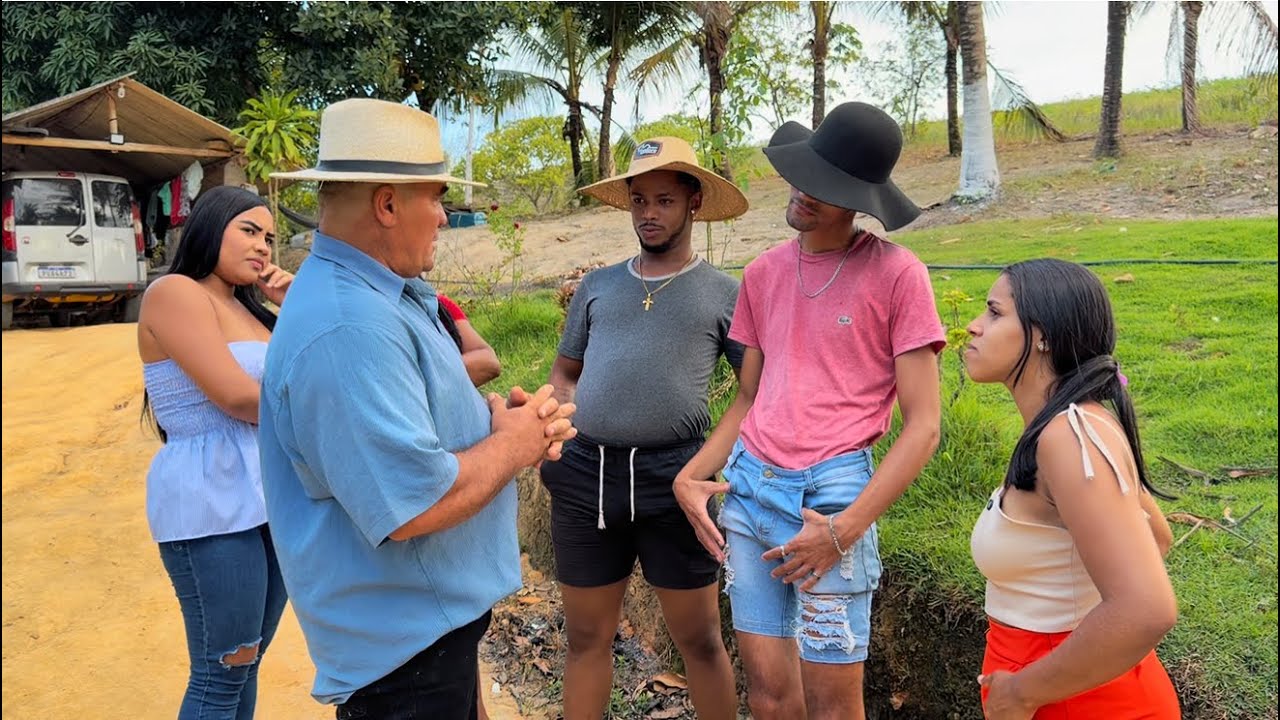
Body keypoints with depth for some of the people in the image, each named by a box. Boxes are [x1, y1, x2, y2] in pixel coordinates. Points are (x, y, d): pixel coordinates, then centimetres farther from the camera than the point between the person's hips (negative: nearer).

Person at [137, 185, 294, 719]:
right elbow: (238, 397, -19)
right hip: (213, 504, -8)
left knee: (246, 663, 15)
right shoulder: (174, 292, -10)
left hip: (272, 498, 8)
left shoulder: (246, 308, 14)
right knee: (222, 673, 0)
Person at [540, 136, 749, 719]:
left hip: (672, 474, -3)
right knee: (587, 636, 15)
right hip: (585, 472, 3)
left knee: (698, 638, 9)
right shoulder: (596, 286, 14)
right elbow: (565, 372, 20)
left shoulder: (723, 293, 5)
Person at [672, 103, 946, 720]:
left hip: (830, 491, -4)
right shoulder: (764, 273, 10)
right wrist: (690, 476, 3)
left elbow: (922, 426, -8)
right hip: (747, 485, 4)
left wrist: (847, 528, -16)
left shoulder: (897, 274, -6)